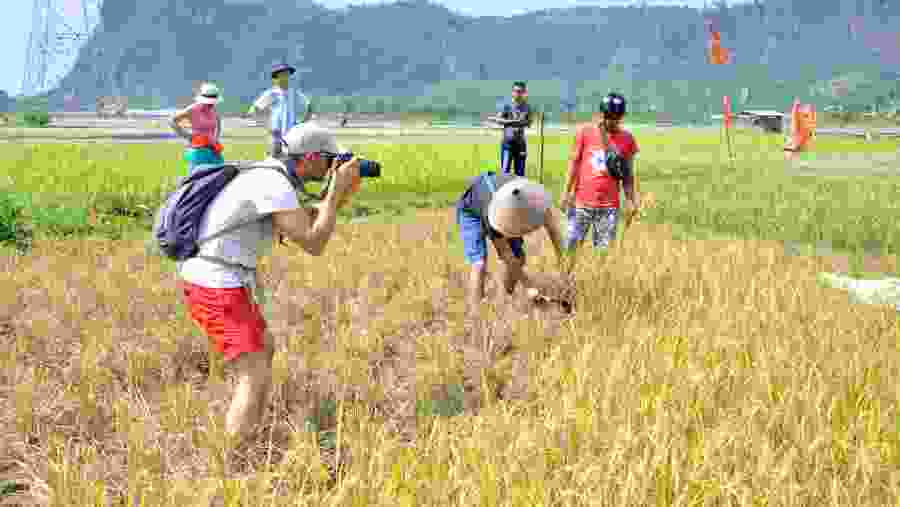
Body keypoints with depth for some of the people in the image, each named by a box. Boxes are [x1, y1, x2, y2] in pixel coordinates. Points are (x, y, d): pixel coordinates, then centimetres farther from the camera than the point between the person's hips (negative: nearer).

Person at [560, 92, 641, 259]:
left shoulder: (627, 139, 4)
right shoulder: (585, 132, 1)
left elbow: (627, 173, 9)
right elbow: (574, 163, 4)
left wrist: (631, 198, 1)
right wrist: (567, 191, -1)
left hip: (609, 206, 1)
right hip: (582, 203, -1)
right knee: (570, 246, -3)